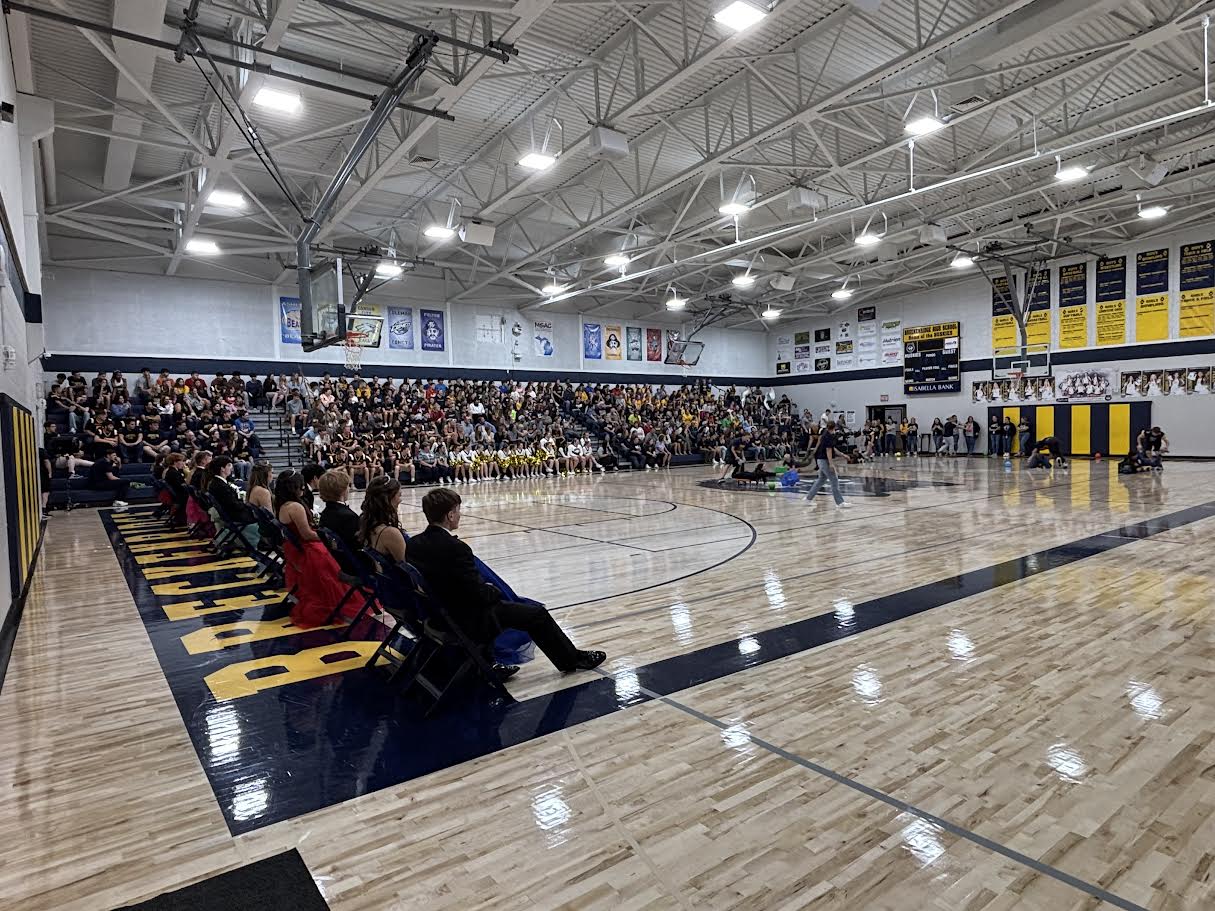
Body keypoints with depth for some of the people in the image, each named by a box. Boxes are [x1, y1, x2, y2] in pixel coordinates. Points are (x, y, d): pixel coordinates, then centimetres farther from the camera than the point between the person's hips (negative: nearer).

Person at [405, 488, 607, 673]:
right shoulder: (455, 548, -28)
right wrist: (495, 590, 0)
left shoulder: (413, 544, -3)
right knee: (536, 613, 5)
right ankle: (572, 659, 24)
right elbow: (480, 594, -23)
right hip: (466, 624, -8)